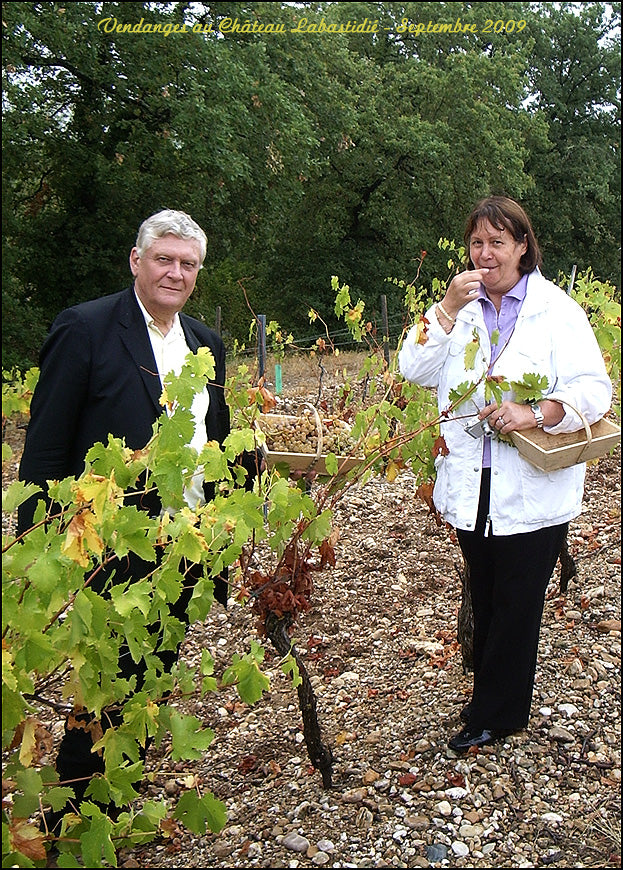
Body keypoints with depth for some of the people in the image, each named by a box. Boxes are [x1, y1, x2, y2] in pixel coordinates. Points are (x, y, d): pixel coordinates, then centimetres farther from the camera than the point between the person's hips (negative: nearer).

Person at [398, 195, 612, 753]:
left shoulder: (557, 310, -4)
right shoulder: (459, 307, 10)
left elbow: (594, 390, -12)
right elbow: (415, 372, -2)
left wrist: (535, 413, -28)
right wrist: (448, 309, -13)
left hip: (533, 492, -4)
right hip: (472, 489, 4)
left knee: (516, 606, 6)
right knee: (486, 600, 17)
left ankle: (493, 715, 23)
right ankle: (494, 701, 35)